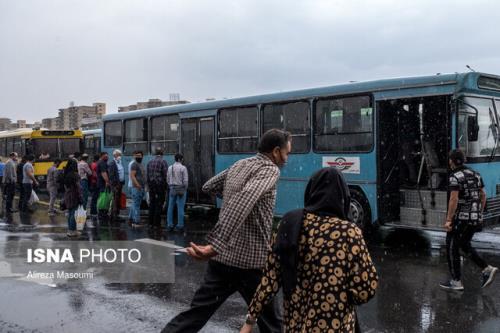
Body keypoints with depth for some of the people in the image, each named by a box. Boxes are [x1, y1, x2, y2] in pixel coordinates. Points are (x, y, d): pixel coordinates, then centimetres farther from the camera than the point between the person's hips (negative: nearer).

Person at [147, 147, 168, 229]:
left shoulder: (150, 162, 9)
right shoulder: (163, 162, -9)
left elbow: (147, 175, 11)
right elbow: (166, 175, -12)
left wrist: (149, 186, 18)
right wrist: (166, 187, -4)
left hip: (151, 185, 5)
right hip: (160, 185, -5)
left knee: (152, 204, 11)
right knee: (159, 205, -1)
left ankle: (151, 223, 14)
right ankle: (156, 224, 0)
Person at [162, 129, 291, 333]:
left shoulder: (239, 165, 11)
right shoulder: (269, 170, -12)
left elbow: (208, 187, 25)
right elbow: (243, 201, -31)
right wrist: (216, 245, -38)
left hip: (222, 257, 7)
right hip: (250, 261, -6)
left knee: (197, 313, 10)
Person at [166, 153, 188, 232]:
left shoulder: (170, 167, 5)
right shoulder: (183, 168, -9)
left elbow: (167, 179, 9)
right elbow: (185, 180, -10)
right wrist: (185, 189, 2)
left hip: (172, 189, 4)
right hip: (181, 189, -4)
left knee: (170, 207, 7)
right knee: (180, 208, -2)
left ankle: (170, 225, 10)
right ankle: (180, 225, 0)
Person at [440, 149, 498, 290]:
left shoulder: (455, 177, -15)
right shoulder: (475, 174, 10)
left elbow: (453, 200, -21)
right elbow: (483, 196, 14)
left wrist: (448, 220, -17)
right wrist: (479, 215, 21)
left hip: (460, 218, -8)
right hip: (475, 218, 8)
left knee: (452, 248, 5)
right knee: (465, 245, 22)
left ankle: (456, 282, 10)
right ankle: (487, 269, 8)